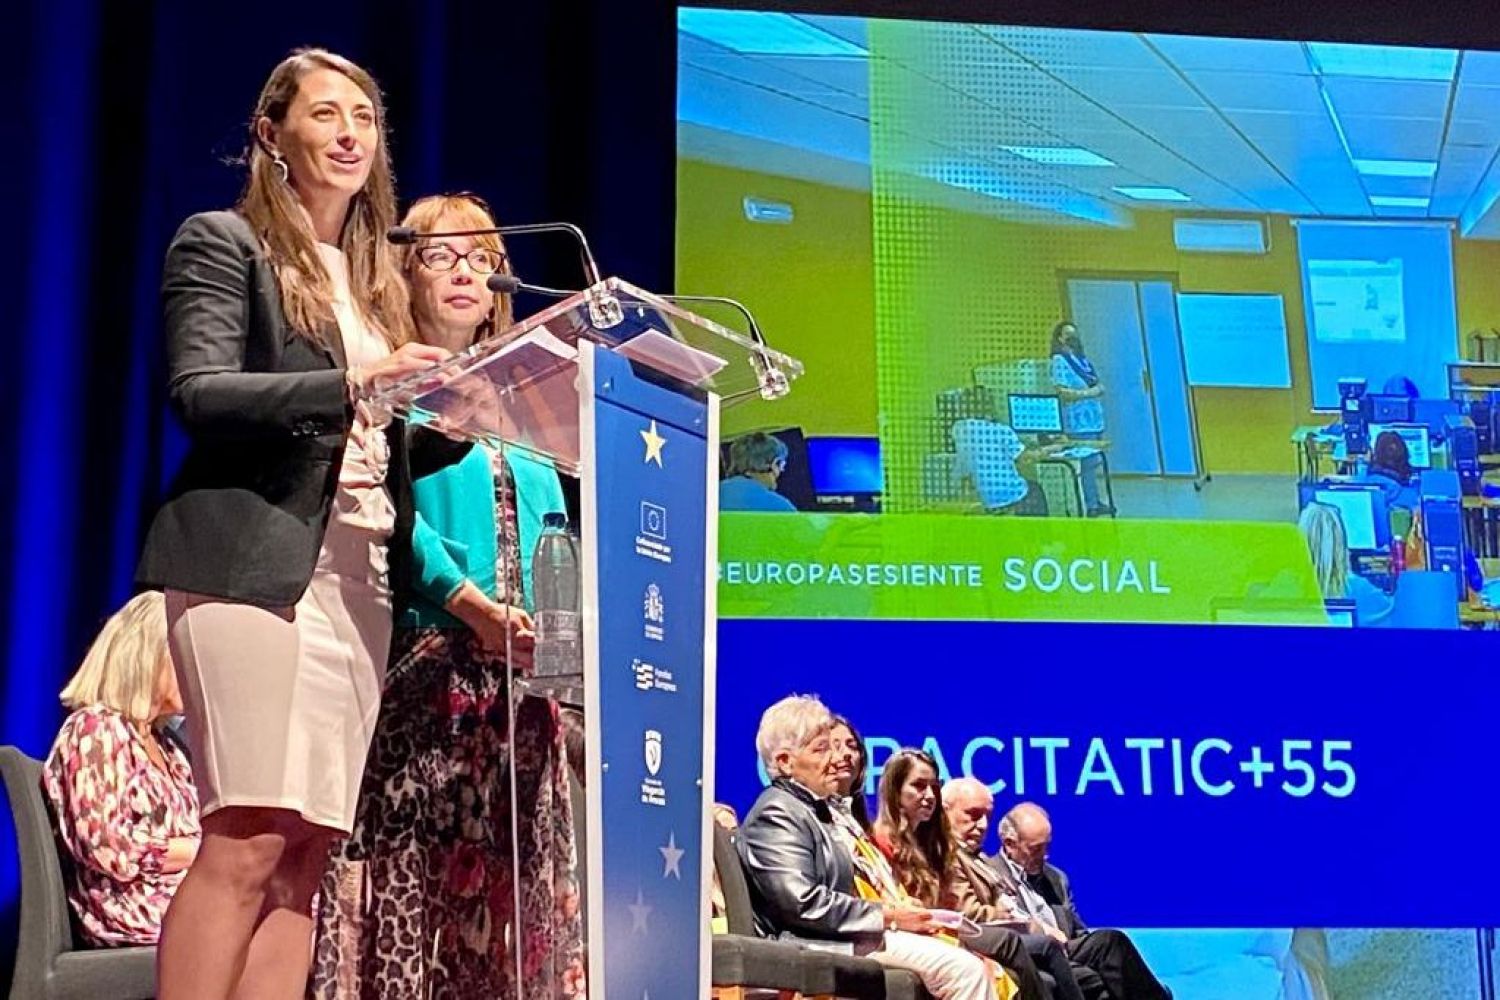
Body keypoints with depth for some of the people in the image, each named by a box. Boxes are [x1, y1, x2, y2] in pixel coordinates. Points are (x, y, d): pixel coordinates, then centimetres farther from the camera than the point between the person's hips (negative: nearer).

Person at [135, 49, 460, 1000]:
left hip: (360, 578, 7)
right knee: (245, 843, -15)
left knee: (307, 853, 3)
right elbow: (199, 393, -11)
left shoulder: (376, 276, 23)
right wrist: (347, 386, -22)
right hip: (253, 564, -7)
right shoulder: (223, 242, 4)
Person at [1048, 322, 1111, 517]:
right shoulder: (1059, 360, -7)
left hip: (1095, 418, 8)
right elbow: (1062, 392, -16)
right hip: (1079, 421, -8)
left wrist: (1097, 389, -5)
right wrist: (1087, 393, -13)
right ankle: (1091, 506, -2)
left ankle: (1096, 502, 18)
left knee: (1096, 462, 11)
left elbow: (1099, 386, 18)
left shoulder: (1082, 358, 16)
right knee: (1088, 463, -7)